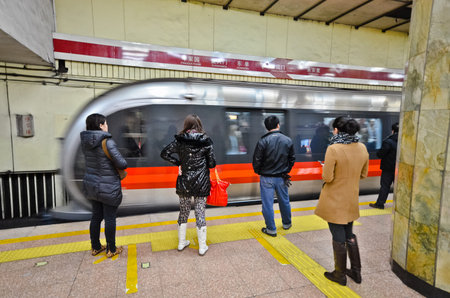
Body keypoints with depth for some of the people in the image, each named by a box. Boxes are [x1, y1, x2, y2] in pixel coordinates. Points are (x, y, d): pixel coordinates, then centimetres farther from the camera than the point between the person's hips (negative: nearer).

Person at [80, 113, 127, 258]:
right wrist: (124, 164, -1)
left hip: (91, 184, 7)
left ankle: (95, 247, 36)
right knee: (110, 219, 8)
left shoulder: (85, 142, 0)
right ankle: (111, 250, 24)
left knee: (96, 216, 20)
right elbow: (121, 163, -23)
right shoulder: (107, 141, -23)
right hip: (108, 187, -7)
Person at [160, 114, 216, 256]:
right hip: (201, 184, -2)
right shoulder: (206, 141, -7)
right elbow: (212, 163, -5)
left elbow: (164, 153, -4)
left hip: (184, 183, 2)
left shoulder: (179, 140, -3)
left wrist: (178, 162, 5)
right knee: (200, 214, 7)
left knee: (183, 212, 17)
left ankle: (181, 243, 32)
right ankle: (202, 247, 18)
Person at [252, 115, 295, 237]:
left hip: (267, 178, -4)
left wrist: (258, 172, 7)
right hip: (282, 178, 4)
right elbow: (292, 159, 7)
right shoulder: (288, 140, -1)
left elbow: (257, 160, -11)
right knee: (284, 201, 21)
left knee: (267, 203, 6)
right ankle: (287, 223, 40)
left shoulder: (263, 141, -14)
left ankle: (271, 229, 16)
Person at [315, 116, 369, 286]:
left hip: (334, 201, -6)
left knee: (339, 238, 9)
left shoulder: (333, 149, -22)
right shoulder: (362, 148, -1)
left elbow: (327, 177, -20)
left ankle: (340, 275, 27)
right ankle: (356, 272, 36)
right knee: (349, 234, 23)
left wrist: (325, 168, -1)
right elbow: (363, 174, 9)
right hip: (352, 200, 6)